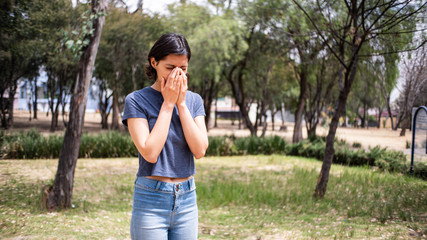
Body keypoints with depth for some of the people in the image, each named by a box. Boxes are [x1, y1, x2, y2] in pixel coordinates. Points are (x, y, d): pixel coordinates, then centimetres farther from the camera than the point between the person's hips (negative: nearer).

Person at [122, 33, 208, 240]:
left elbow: (200, 150, -6)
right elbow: (150, 153, -18)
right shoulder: (136, 100, -7)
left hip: (187, 199, 4)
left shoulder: (194, 100, 6)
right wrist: (168, 103, -14)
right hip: (151, 201, -4)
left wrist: (181, 103, -9)